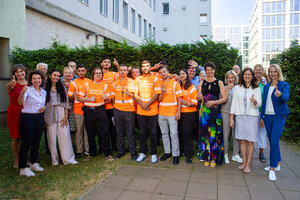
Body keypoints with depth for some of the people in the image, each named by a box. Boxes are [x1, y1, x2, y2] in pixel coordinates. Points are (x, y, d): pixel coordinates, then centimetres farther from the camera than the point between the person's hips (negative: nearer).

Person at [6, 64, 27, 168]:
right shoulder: (13, 85, -7)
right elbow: (7, 87, -32)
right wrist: (11, 84, -56)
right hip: (14, 114, -2)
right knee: (15, 138, 5)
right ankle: (16, 160, 21)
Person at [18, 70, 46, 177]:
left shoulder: (43, 92, 10)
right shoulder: (27, 89, -10)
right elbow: (20, 103, -25)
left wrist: (44, 107, -1)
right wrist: (22, 93, -44)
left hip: (40, 118, 6)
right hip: (27, 118, -6)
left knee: (36, 142, 14)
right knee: (26, 143, -2)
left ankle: (33, 163, 30)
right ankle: (23, 168, 7)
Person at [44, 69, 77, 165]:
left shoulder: (62, 87, 10)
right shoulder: (45, 88, 4)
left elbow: (66, 101, 6)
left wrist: (66, 115, -3)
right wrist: (44, 118, -3)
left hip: (61, 113, 1)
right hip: (50, 115, -1)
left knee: (65, 135, -2)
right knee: (52, 137, 3)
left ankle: (68, 158, 5)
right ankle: (54, 160, 15)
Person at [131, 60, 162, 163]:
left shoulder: (155, 79, 0)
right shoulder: (137, 79, 8)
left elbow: (157, 95, -7)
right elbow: (135, 94, 4)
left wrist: (147, 104, -15)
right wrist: (141, 104, -11)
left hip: (153, 111, -2)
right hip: (140, 111, 2)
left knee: (153, 133, 4)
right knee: (142, 133, 11)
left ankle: (154, 153, 18)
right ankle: (143, 153, 25)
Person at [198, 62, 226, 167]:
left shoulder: (219, 83, 4)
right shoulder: (202, 83, 11)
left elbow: (224, 98, -2)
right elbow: (199, 97, 9)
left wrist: (213, 102, -15)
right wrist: (200, 97, -14)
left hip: (215, 110, -2)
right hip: (204, 110, 2)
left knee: (214, 133, -2)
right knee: (205, 132, 2)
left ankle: (213, 158, 10)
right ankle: (206, 157, 14)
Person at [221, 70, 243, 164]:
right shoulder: (224, 88, 5)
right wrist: (227, 89, -9)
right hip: (226, 112, -2)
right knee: (225, 133, 2)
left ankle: (235, 154, 16)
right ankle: (225, 154, 13)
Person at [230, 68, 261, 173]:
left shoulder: (257, 89, 5)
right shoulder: (237, 88, 9)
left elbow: (259, 104, -1)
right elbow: (234, 102, 7)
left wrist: (255, 101, -25)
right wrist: (231, 117, 1)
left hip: (252, 117, -2)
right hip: (240, 117, 2)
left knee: (250, 141, -1)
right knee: (242, 140, 5)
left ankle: (248, 164, 7)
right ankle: (244, 162, 17)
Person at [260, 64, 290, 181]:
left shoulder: (284, 85, -3)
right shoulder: (266, 86, 12)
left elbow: (286, 97, -23)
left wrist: (280, 94, -46)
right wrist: (262, 117, 13)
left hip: (279, 117, -5)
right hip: (267, 117, 5)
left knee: (274, 141, -11)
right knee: (272, 142, 12)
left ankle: (272, 169, -5)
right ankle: (277, 164, 27)